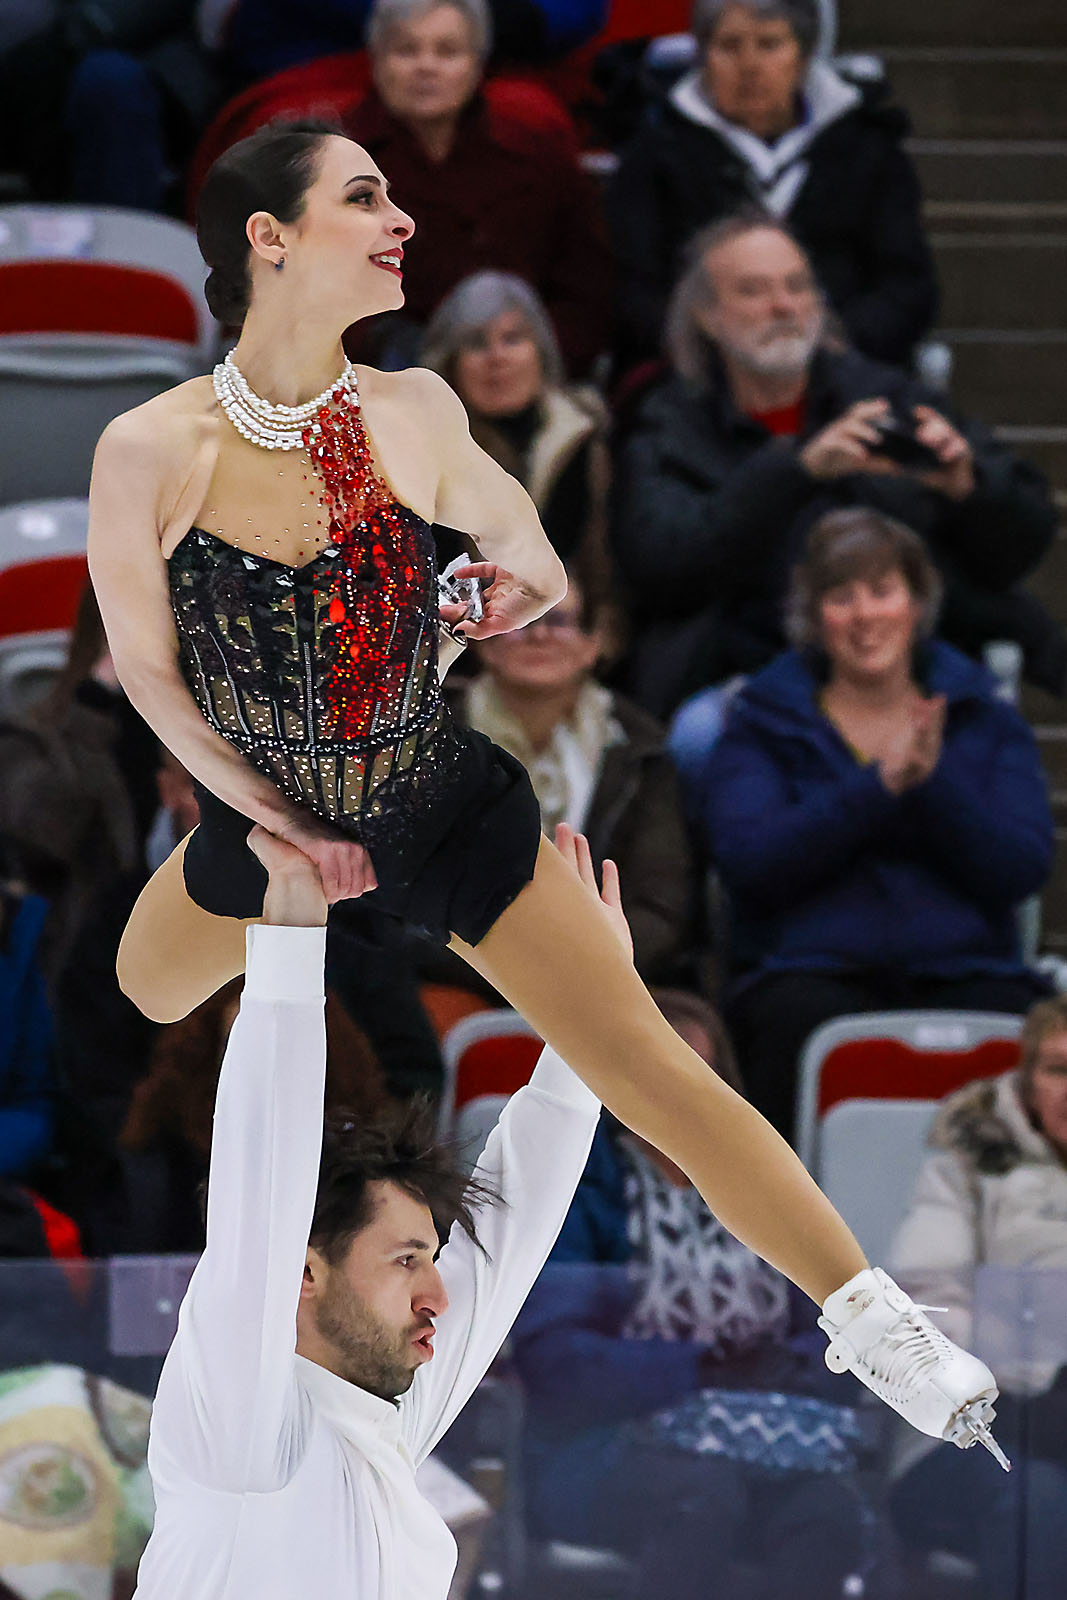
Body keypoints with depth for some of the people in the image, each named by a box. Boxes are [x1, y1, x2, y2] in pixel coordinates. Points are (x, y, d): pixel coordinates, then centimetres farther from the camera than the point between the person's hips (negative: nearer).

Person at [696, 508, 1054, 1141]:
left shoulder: (990, 723, 20)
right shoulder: (761, 726, 15)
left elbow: (1025, 869, 5)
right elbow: (748, 861, -3)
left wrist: (932, 783, -9)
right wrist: (879, 786, -10)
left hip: (966, 972, 1)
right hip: (810, 974, -1)